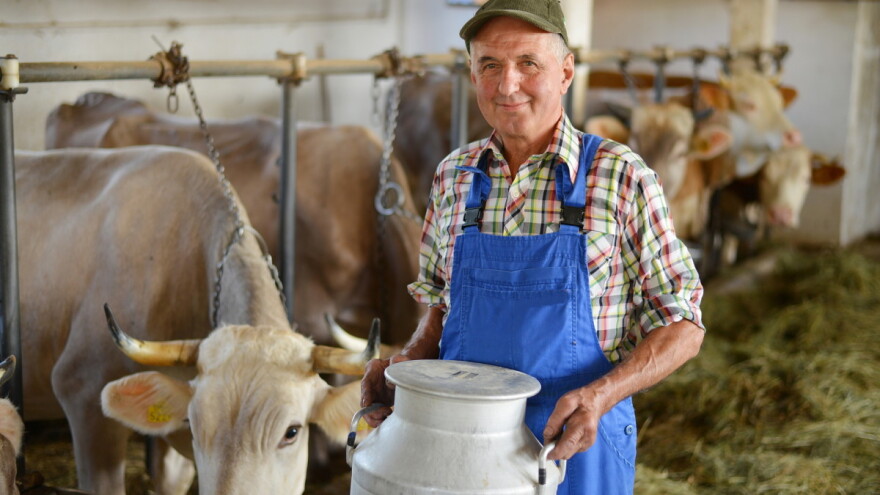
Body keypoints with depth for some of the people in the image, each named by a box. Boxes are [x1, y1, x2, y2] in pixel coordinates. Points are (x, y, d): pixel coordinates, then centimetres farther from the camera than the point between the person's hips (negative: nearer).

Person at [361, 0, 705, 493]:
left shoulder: (622, 177, -10)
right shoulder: (454, 175, 2)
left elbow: (682, 327, -8)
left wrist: (600, 395, -23)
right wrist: (409, 363, -3)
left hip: (574, 447, -4)